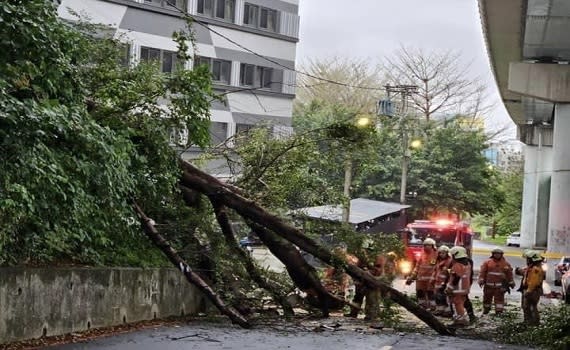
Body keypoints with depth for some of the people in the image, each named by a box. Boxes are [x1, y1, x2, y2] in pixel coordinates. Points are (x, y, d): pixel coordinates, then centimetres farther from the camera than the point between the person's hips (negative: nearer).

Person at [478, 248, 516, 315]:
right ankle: (486, 310, 28)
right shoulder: (487, 262, 1)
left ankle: (499, 311, -3)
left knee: (499, 298, -4)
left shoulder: (505, 263, 5)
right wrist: (481, 280, -11)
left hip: (500, 285, 0)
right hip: (488, 284, 0)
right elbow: (482, 272, -2)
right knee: (487, 297, 11)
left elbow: (509, 274, 11)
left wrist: (511, 283, 11)